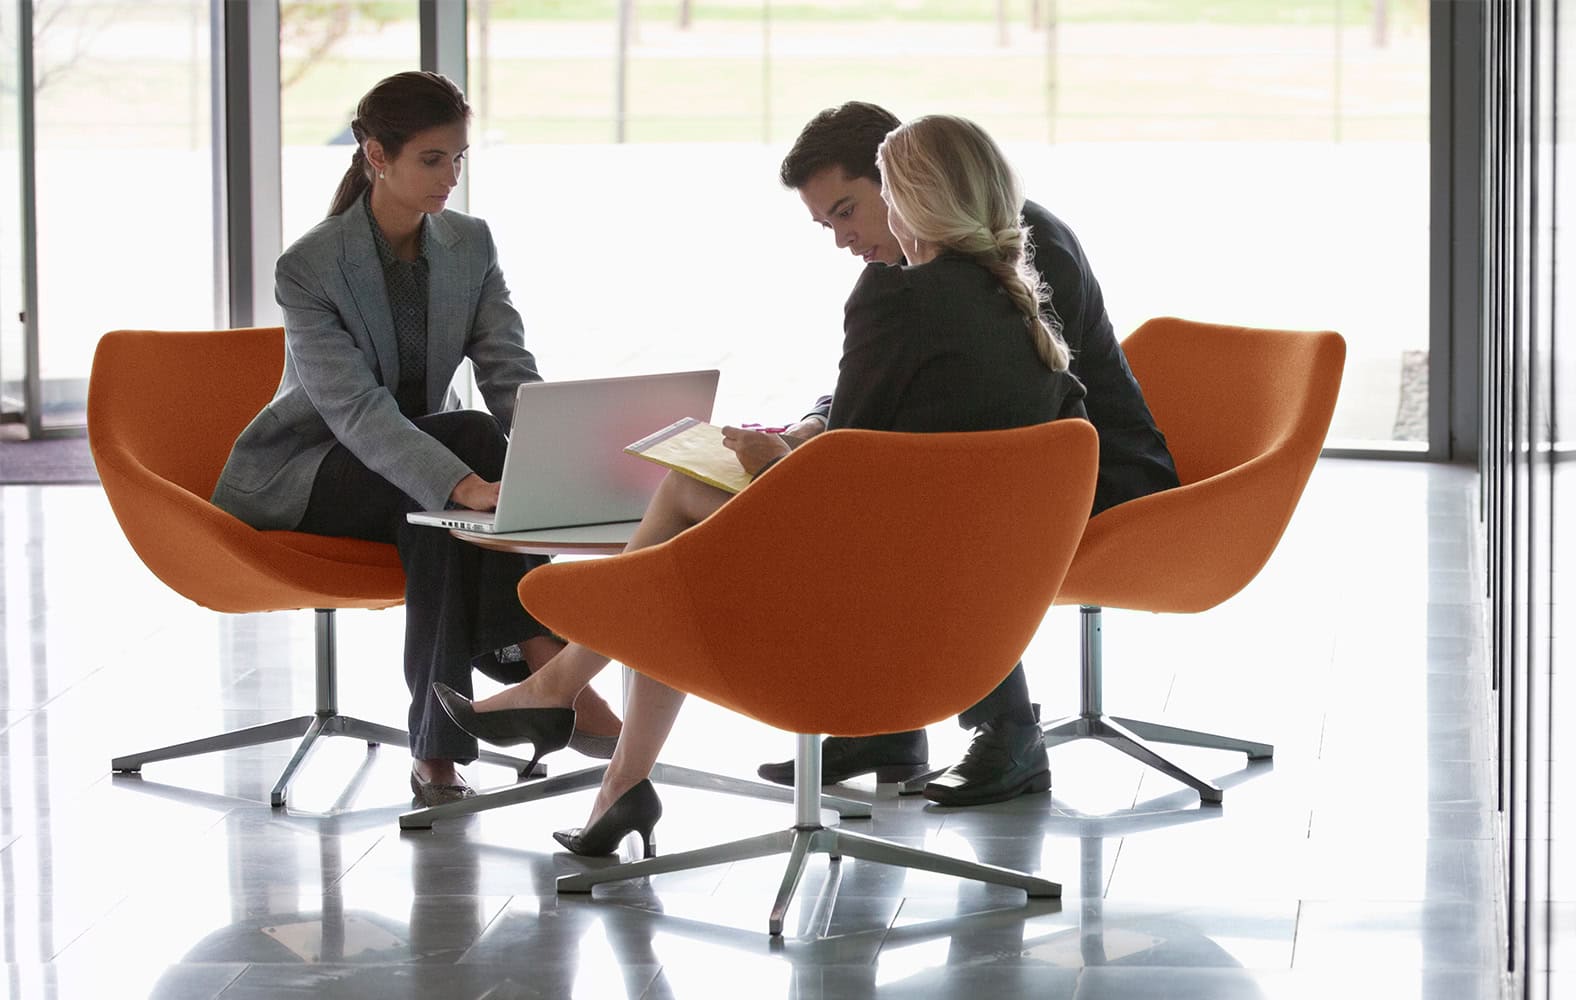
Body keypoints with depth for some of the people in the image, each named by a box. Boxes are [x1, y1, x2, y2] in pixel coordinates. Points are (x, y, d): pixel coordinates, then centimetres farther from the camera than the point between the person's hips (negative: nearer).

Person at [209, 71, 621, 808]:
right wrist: (468, 485, -48)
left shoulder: (470, 245, -2)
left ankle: (438, 748, -35)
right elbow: (357, 409, -33)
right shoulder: (308, 268, -21)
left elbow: (511, 375, -11)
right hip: (298, 480, -5)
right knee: (470, 434, -32)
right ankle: (547, 674, -35)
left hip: (409, 473, 5)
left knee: (441, 516, -35)